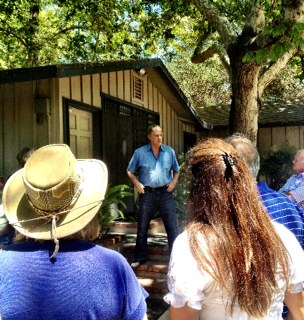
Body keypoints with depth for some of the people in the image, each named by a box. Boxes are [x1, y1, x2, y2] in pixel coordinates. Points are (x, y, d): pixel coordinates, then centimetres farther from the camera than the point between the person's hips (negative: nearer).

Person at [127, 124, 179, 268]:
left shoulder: (169, 151, 4)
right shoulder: (140, 152, 0)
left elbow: (176, 170, 16)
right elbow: (130, 171, 9)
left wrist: (174, 182, -1)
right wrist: (137, 184, -4)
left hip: (165, 193, 1)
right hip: (147, 193, 0)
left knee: (172, 226, 2)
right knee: (142, 227, 8)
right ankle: (140, 257, 23)